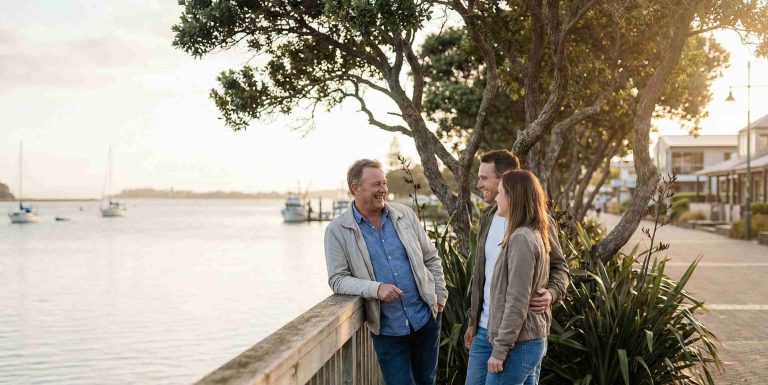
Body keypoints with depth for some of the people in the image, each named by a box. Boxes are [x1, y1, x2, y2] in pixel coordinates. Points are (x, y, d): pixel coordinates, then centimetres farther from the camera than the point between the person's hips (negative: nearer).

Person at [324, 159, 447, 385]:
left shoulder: (405, 215, 3)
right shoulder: (337, 231, -8)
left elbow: (431, 258, 11)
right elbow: (337, 280, -11)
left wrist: (440, 296, 5)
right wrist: (376, 289, -24)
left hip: (426, 317, 4)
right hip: (387, 329, -3)